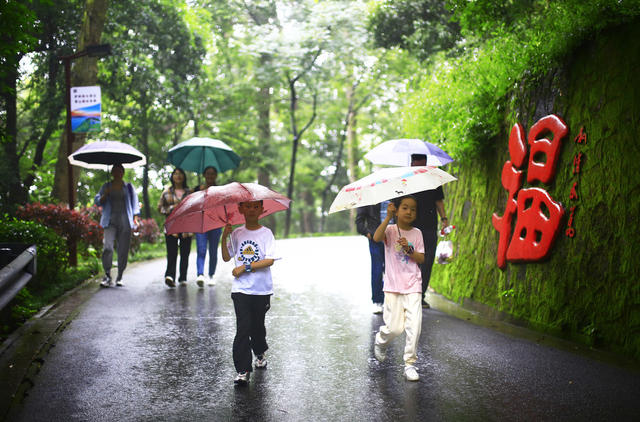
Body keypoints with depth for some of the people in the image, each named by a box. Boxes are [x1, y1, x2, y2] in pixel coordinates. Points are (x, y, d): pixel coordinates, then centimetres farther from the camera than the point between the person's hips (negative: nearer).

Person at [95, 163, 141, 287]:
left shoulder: (128, 187, 16)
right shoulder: (106, 186, 16)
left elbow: (135, 203, 14)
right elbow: (97, 201, 12)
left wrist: (136, 217, 0)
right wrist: (105, 195, -8)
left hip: (125, 221, 1)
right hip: (110, 221, -1)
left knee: (123, 250, -1)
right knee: (107, 247, -19)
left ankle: (119, 277, 10)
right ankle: (107, 275, -14)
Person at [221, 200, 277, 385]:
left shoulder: (266, 233, -3)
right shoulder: (236, 233, 6)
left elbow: (270, 260, -12)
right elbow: (226, 257, 6)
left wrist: (246, 267, -16)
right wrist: (224, 238, -7)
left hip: (262, 289, -1)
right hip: (241, 289, 1)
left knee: (257, 325, 12)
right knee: (243, 328, -8)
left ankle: (260, 353, 42)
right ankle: (242, 371, -8)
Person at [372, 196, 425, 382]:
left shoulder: (416, 233, 9)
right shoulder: (390, 230, -1)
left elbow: (421, 259, 5)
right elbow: (376, 238, -23)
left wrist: (409, 249, -12)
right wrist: (388, 217, -28)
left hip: (413, 286, 2)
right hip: (393, 286, -2)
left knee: (414, 326, -10)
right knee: (395, 328, -4)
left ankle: (410, 364, 2)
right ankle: (381, 340, 31)